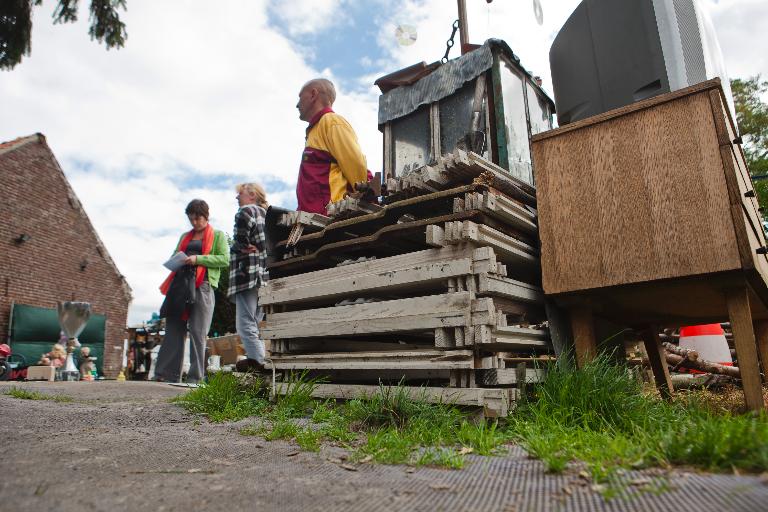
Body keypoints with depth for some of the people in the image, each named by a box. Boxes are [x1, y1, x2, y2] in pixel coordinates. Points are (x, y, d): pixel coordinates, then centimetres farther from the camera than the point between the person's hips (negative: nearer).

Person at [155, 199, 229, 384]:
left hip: (202, 286, -5)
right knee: (174, 329, 1)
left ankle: (195, 376, -4)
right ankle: (168, 373, 4)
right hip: (180, 283, 6)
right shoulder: (185, 236, 26)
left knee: (198, 331, -7)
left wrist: (198, 259, -12)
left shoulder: (218, 235, 9)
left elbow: (224, 260, -3)